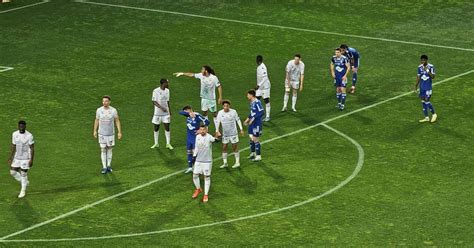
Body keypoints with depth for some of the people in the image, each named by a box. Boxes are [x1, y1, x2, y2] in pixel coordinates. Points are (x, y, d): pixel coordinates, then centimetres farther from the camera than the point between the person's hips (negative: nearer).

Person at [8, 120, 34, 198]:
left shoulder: (29, 136, -15)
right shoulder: (14, 134, 1)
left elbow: (32, 148, -12)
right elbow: (13, 147, 10)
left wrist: (31, 160, -17)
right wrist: (11, 157, 8)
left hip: (25, 158, -5)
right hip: (17, 157, 5)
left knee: (23, 173, -1)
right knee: (13, 172, 3)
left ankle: (23, 191, 15)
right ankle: (25, 182, 27)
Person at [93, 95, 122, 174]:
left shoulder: (113, 110, -8)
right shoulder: (99, 110, -5)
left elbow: (117, 121, 0)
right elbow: (97, 120, 9)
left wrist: (120, 132, -3)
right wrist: (95, 131, 13)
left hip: (111, 134, 0)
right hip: (102, 134, 0)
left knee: (109, 149, 10)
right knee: (103, 150, -1)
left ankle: (109, 166, 23)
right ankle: (104, 168, 3)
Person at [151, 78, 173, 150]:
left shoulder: (167, 91, 6)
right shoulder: (156, 91, -12)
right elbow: (154, 102, -13)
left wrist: (170, 111, 15)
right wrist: (161, 108, -24)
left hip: (166, 113, 4)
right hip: (158, 113, -4)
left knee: (167, 128, 1)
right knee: (156, 128, 6)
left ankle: (168, 144, 8)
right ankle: (156, 144, 18)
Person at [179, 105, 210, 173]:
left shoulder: (197, 116, -19)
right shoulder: (188, 115, -2)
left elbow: (207, 122, -17)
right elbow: (180, 112, -17)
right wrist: (189, 114, -30)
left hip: (195, 137, -7)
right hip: (189, 137, 7)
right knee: (189, 151, 13)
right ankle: (190, 167, 25)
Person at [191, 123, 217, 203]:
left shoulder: (209, 137, -15)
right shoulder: (198, 137, 1)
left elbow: (213, 139, -36)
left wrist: (216, 139, -58)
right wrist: (194, 156, 9)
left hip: (207, 161, -4)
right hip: (198, 160, 4)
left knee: (207, 177, 4)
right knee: (195, 175, 7)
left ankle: (206, 195, 15)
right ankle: (198, 189, 34)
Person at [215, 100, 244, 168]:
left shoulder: (233, 112, -9)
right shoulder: (220, 113, -5)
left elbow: (238, 120, 1)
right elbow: (218, 122, 2)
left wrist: (241, 129, 0)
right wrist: (217, 131, -7)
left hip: (233, 133, -3)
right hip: (225, 134, 3)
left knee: (235, 147, 3)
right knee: (224, 148, 5)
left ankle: (237, 162, 14)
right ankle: (225, 163, 16)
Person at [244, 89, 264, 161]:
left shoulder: (257, 102, -20)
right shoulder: (251, 102, 9)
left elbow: (261, 112, -24)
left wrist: (253, 119, -24)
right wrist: (248, 119, 18)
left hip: (257, 123, -9)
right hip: (252, 123, 9)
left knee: (255, 139, -3)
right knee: (251, 138, 16)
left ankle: (258, 156, 6)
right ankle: (252, 153, 32)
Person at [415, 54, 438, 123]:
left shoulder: (431, 67, -11)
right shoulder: (420, 67, 4)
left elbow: (433, 77, -16)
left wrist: (428, 71, -27)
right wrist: (416, 86, 11)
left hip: (428, 87, -6)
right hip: (422, 87, 6)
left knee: (427, 101, -9)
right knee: (423, 101, 6)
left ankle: (434, 114, 11)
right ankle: (426, 117, 14)